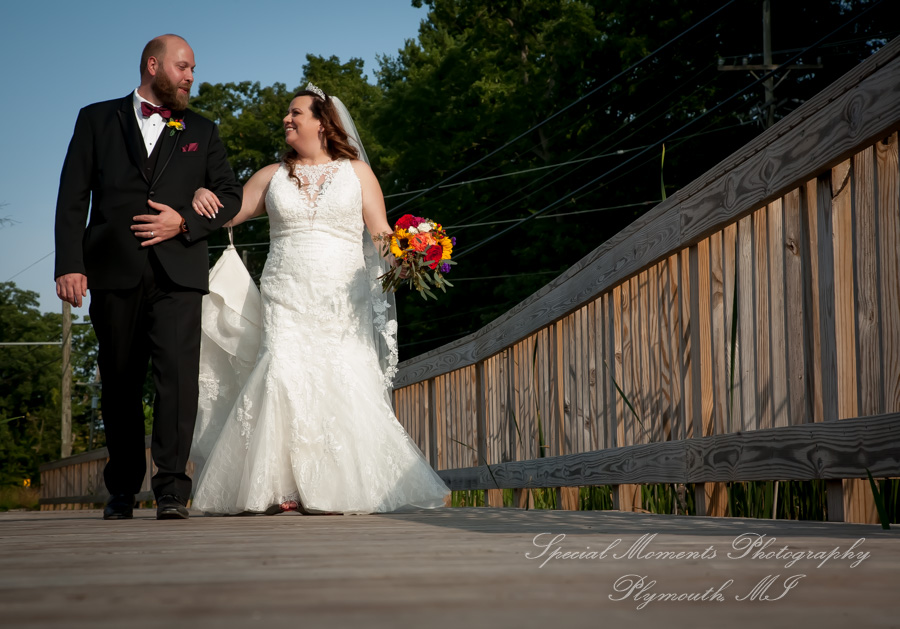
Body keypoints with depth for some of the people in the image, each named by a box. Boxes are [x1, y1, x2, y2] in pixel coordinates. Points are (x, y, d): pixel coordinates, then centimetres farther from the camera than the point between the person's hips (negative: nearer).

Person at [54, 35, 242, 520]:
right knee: (119, 383, 5)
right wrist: (69, 264, -6)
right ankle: (123, 488, 17)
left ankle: (172, 488, -15)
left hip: (177, 272, 0)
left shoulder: (201, 132, 19)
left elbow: (230, 196, 14)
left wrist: (185, 221, -5)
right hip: (114, 272, 0)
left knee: (178, 373, -15)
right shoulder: (96, 120, 13)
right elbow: (73, 196, 5)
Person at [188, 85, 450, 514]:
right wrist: (203, 196, -3)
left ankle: (347, 489, -5)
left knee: (345, 387, -11)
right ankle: (284, 489, -15)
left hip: (344, 305, -1)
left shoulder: (356, 173, 11)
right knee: (285, 380, -16)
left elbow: (381, 234, 5)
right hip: (286, 302, 1)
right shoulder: (272, 177, 17)